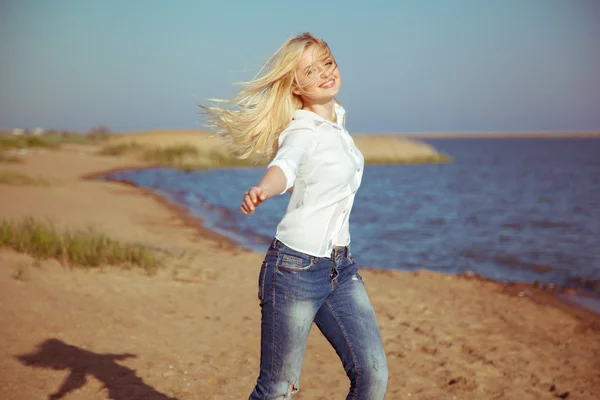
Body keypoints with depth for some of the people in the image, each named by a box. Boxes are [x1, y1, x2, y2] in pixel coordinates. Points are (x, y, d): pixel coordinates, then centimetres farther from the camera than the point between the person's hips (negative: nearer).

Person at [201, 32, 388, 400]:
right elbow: (284, 166, -39)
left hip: (342, 267, 7)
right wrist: (261, 191, -58)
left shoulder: (339, 117, 8)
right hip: (296, 268, -7)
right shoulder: (302, 132, -15)